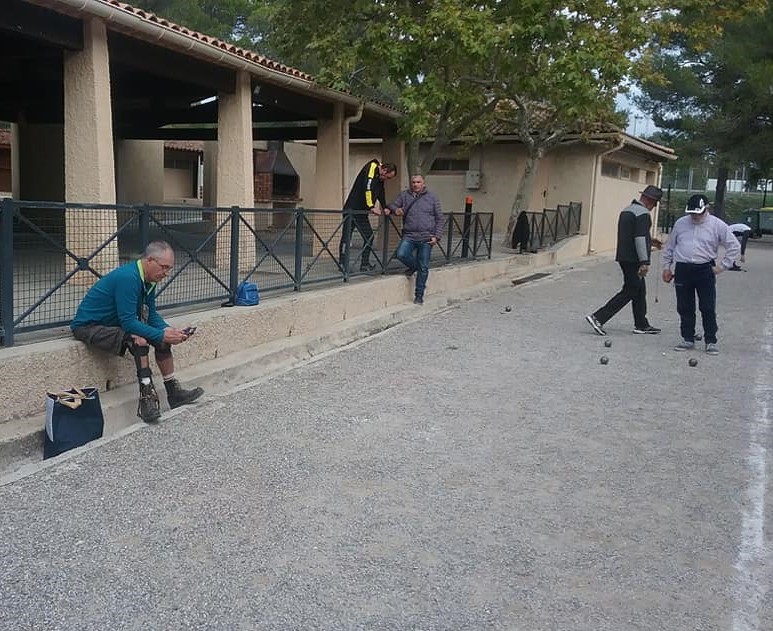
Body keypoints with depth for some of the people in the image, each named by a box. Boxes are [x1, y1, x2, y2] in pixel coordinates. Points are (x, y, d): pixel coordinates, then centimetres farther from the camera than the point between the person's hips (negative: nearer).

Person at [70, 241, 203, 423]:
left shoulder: (148, 280, 1)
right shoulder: (127, 278, -28)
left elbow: (151, 314, 6)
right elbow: (128, 322, -30)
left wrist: (168, 331, -11)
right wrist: (162, 335, -29)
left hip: (115, 323, 10)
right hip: (88, 326, -10)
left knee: (162, 336, 0)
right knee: (139, 340, -32)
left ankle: (173, 392, 4)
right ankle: (147, 398, -28)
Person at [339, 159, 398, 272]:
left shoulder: (380, 179, 12)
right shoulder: (371, 168, -13)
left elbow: (381, 194, 23)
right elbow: (367, 187, -24)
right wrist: (371, 207, -26)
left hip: (362, 213, 9)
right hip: (351, 210, -9)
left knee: (369, 237, 7)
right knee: (346, 238, -6)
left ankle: (365, 264, 12)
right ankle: (343, 264, -2)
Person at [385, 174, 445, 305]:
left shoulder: (432, 197, 7)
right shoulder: (404, 195, 10)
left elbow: (440, 219, 9)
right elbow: (392, 206, 15)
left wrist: (436, 236, -2)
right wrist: (392, 209, -11)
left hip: (426, 237, -1)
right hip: (409, 235, 1)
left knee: (423, 268, 0)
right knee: (401, 254, -25)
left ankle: (419, 296, 14)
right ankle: (414, 267, 9)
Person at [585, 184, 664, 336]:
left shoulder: (626, 210, 15)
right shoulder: (643, 214, -14)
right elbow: (640, 238, -21)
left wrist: (649, 241, 27)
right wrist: (645, 262, -21)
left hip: (623, 256, 10)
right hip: (633, 259, -10)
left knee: (639, 290, 17)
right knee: (630, 291, -4)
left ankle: (641, 324, 24)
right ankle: (598, 317, -8)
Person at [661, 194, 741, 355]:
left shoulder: (718, 225, -3)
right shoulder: (680, 223, 6)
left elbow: (734, 247, 2)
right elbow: (669, 246, 16)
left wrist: (722, 266, -2)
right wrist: (666, 266, 13)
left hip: (705, 270, -3)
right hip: (682, 270, 3)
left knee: (708, 309, -1)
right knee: (685, 308, 7)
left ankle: (711, 341, 8)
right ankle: (688, 339, 19)